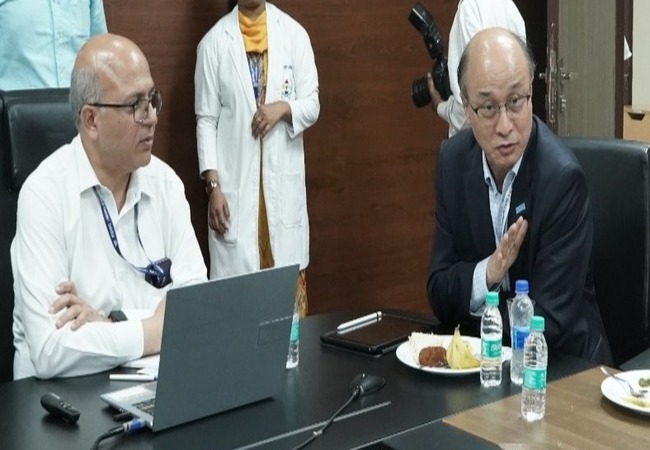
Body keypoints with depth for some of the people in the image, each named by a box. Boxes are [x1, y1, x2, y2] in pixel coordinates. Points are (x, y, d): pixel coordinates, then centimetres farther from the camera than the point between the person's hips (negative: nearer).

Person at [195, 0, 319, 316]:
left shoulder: (294, 33, 5)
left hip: (283, 181, 1)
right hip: (234, 183, -1)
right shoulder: (214, 41, 2)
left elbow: (312, 105, 7)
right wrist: (213, 185, -7)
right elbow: (206, 119, 0)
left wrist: (284, 108, -15)